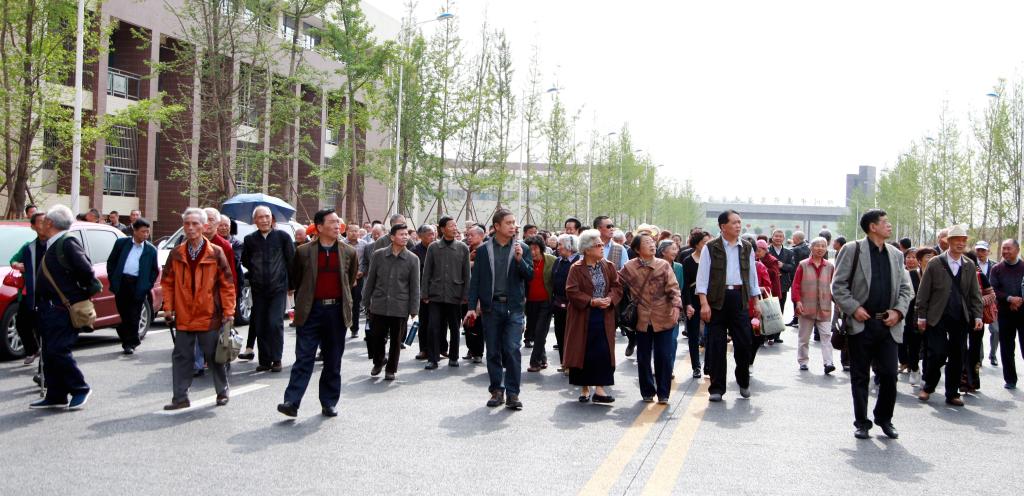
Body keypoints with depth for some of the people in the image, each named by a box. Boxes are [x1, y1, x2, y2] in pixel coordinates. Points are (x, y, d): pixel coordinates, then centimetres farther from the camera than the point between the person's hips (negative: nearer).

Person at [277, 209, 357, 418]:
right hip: (311, 311, -2)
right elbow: (294, 279, 10)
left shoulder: (349, 252, 4)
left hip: (337, 311, 2)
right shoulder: (304, 252, -1)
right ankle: (291, 402, -5)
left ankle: (329, 402, 18)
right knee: (303, 359, -4)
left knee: (333, 361, 8)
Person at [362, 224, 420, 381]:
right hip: (379, 306, 1)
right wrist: (366, 303, 7)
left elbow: (415, 286, 1)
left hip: (400, 308, 0)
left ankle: (391, 369, 24)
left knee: (396, 340, 7)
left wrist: (414, 309, -2)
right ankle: (378, 361, 33)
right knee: (376, 337, 6)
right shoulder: (378, 255, 0)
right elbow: (370, 280, 6)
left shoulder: (413, 259, -1)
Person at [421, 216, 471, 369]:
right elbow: (426, 272, 5)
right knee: (433, 327, -4)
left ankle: (453, 357, 21)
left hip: (455, 295, 0)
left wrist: (465, 295, -1)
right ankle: (432, 358, 4)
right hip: (436, 294, 0)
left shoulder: (463, 248, 3)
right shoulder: (433, 247, 2)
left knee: (454, 328, 8)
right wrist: (425, 293, 0)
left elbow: (466, 274, 4)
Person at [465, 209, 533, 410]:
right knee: (493, 352, 7)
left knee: (512, 349, -10)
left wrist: (519, 259, -15)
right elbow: (475, 279, 5)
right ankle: (497, 390, 18)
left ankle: (512, 393, -3)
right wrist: (472, 307, -1)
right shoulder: (483, 250, 5)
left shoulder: (522, 249, 5)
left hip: (514, 307, -1)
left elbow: (530, 276, 1)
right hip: (491, 306, 1)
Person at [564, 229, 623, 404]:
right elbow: (572, 291, -13)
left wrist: (609, 299, -15)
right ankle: (584, 388, 14)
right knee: (584, 352, 3)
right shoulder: (576, 268, -6)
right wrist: (591, 301, -20)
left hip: (604, 317, 3)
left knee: (604, 352, -3)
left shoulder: (608, 266, 6)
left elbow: (617, 286, 4)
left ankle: (599, 388, 1)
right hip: (583, 317, -3)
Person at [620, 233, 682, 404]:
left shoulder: (664, 265, 0)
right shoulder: (629, 267, 1)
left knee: (664, 357, -1)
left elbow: (673, 287, -5)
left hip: (663, 318, -1)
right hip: (642, 319, 1)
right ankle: (647, 392, 21)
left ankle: (663, 393, 10)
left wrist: (676, 305, -19)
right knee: (643, 358, 8)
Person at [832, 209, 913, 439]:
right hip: (860, 324, -3)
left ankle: (884, 418, 20)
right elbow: (838, 284, -3)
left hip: (888, 325, 4)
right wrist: (853, 308, -13)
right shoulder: (852, 250, -2)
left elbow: (906, 288, 14)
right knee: (860, 377, 5)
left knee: (889, 375, 1)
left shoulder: (896, 254, 13)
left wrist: (899, 311, -2)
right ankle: (862, 423, 16)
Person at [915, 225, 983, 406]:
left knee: (957, 357, 5)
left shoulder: (970, 266, 8)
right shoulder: (935, 264, -2)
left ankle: (952, 394, 16)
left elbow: (975, 294, 11)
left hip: (961, 318, 3)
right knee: (938, 354, -8)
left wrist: (977, 316, 1)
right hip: (938, 317, -3)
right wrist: (921, 316, -3)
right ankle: (928, 387, 14)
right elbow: (924, 292, -1)